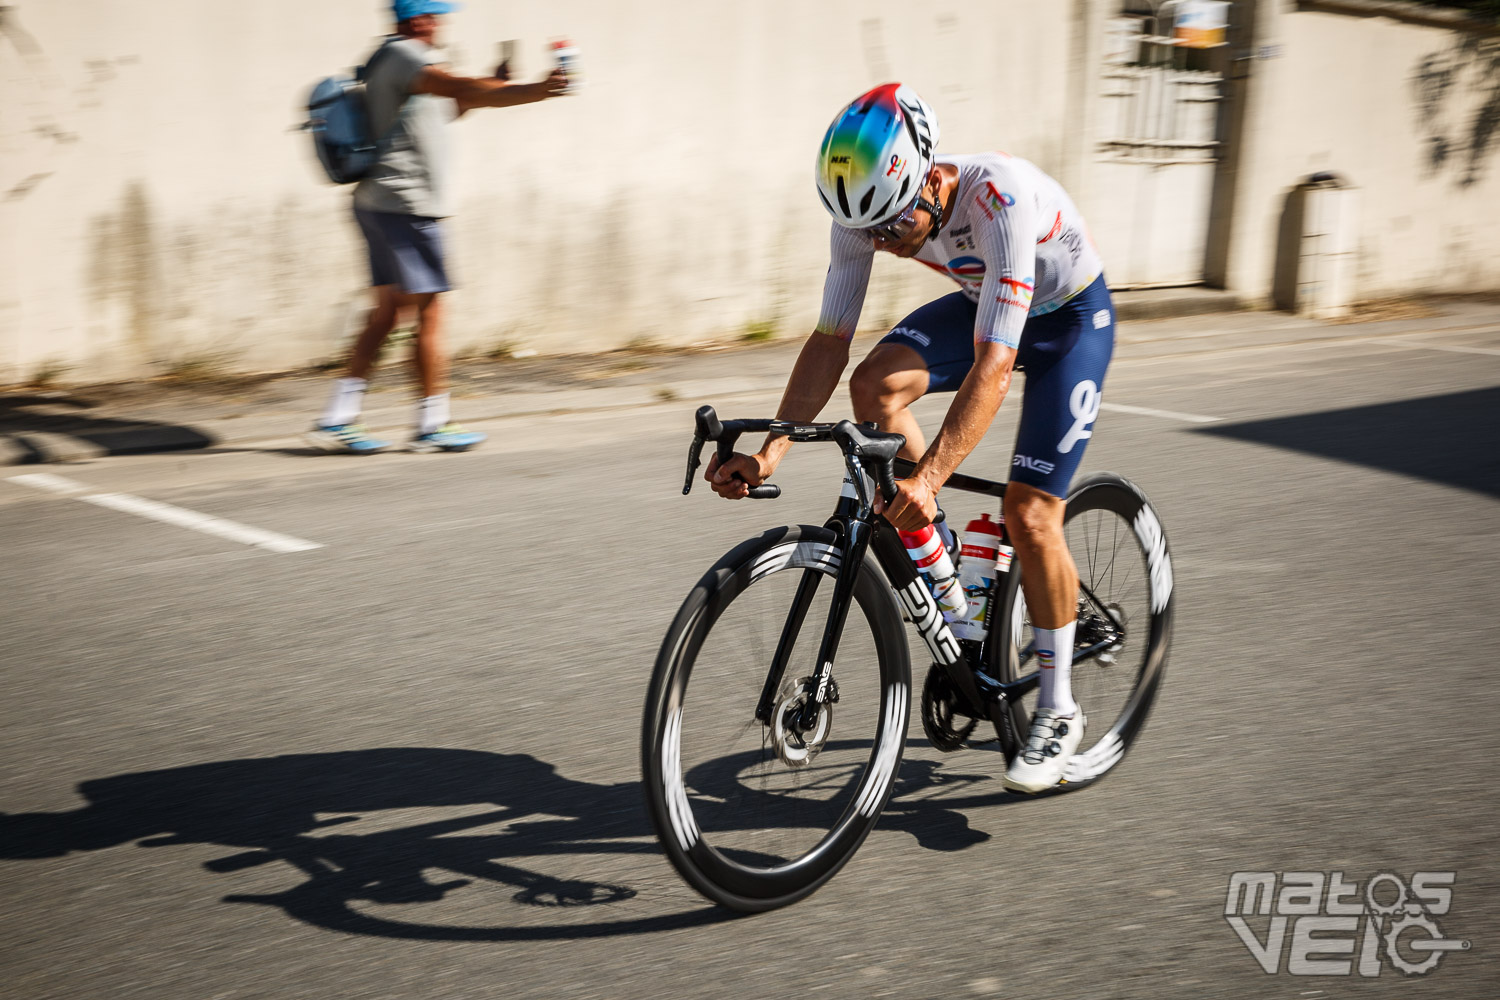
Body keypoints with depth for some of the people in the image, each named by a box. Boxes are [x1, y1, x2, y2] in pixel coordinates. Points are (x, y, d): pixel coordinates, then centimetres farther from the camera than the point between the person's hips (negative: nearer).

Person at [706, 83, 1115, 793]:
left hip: (1071, 317, -5)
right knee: (876, 384, -23)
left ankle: (1058, 710, 4)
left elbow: (993, 366, -43)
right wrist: (770, 453, -27)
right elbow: (831, 338, -17)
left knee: (1028, 512, -14)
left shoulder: (1001, 200, -39)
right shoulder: (868, 205, -22)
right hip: (984, 302, 6)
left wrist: (927, 479, -53)